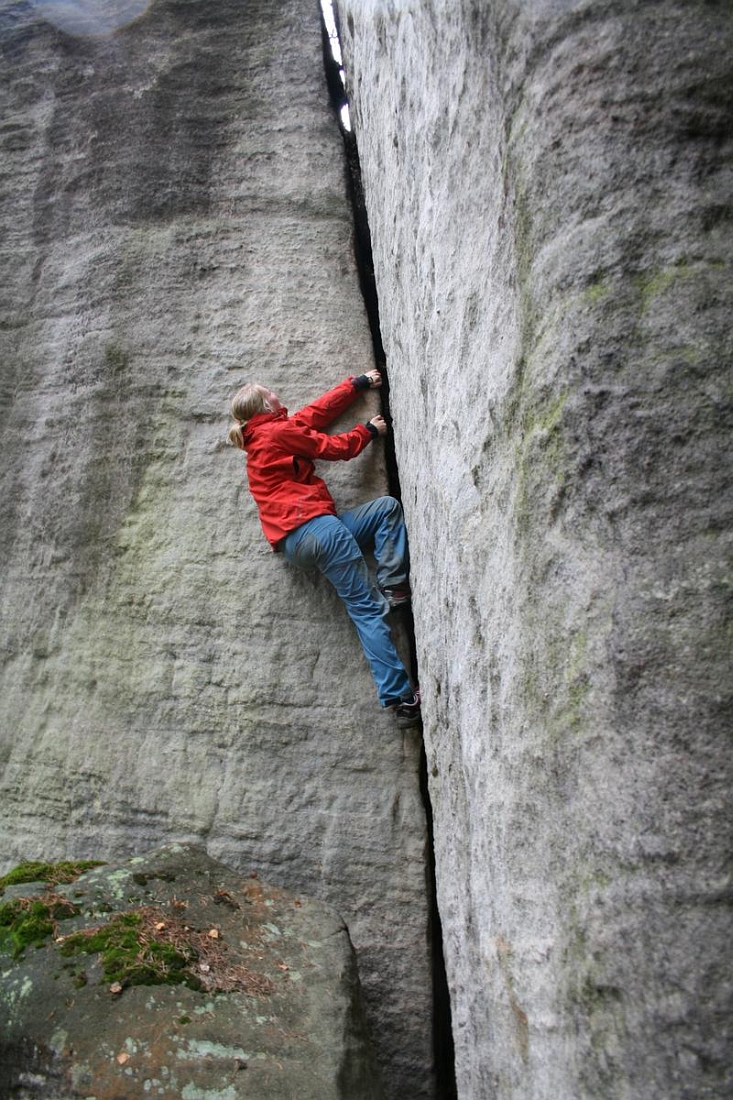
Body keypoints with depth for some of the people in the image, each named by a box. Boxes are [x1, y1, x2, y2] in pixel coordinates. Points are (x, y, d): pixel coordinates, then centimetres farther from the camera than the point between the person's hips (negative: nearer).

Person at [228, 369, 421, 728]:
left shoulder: (261, 439, 24)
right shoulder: (277, 430, -2)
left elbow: (320, 409, 29)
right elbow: (334, 447, 4)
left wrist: (358, 383, 34)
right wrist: (368, 430, 22)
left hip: (293, 543, 9)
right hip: (315, 527, -9)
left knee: (387, 507, 8)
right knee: (367, 608, -10)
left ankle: (392, 587, -7)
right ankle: (400, 697, -12)